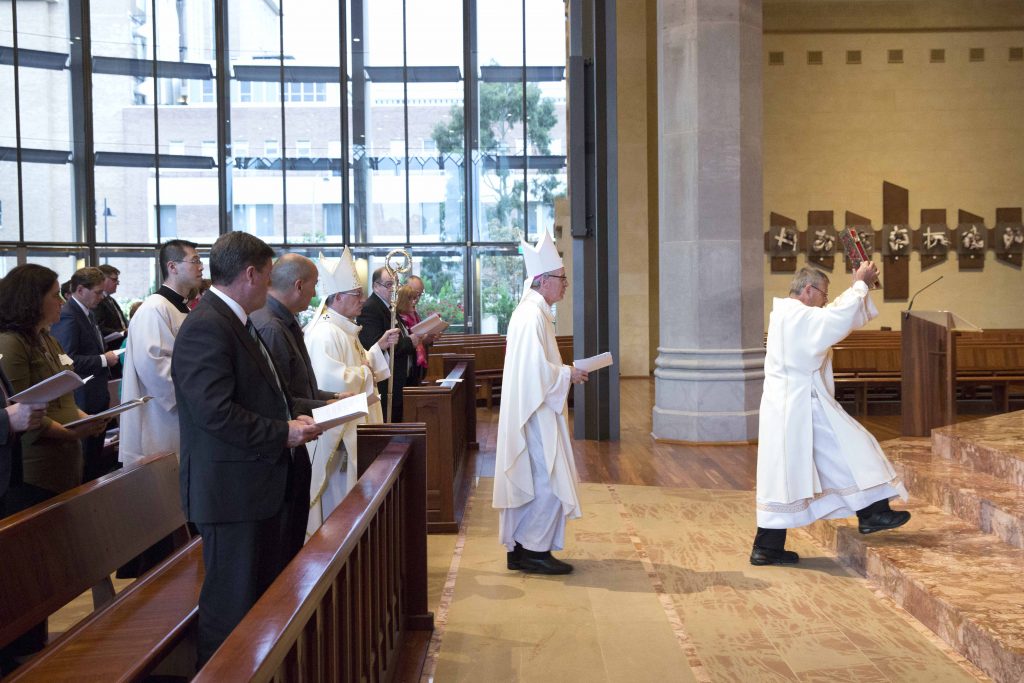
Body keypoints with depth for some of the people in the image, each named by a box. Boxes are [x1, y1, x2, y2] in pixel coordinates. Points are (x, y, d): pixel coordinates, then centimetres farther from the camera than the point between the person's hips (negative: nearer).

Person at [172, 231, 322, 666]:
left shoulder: (234, 322, 16)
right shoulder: (205, 328, -18)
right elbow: (215, 411, -26)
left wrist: (293, 418, 9)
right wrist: (282, 433, -19)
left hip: (261, 486, 11)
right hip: (231, 490, -11)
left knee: (266, 595, 19)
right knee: (232, 608, -1)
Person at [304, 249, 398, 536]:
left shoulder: (344, 330, 13)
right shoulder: (324, 333, -21)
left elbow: (359, 364, 22)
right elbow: (332, 380, -31)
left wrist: (379, 347, 8)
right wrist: (365, 373, -15)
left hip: (354, 427, 11)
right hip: (338, 430, -11)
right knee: (339, 494, -1)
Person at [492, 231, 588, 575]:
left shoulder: (530, 311, 15)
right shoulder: (532, 316, -18)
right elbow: (538, 370, -23)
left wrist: (564, 371, 13)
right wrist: (568, 375, -10)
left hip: (532, 413, 11)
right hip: (536, 414, -11)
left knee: (529, 481, 13)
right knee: (547, 482, -5)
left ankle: (519, 548, 19)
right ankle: (535, 549, 2)